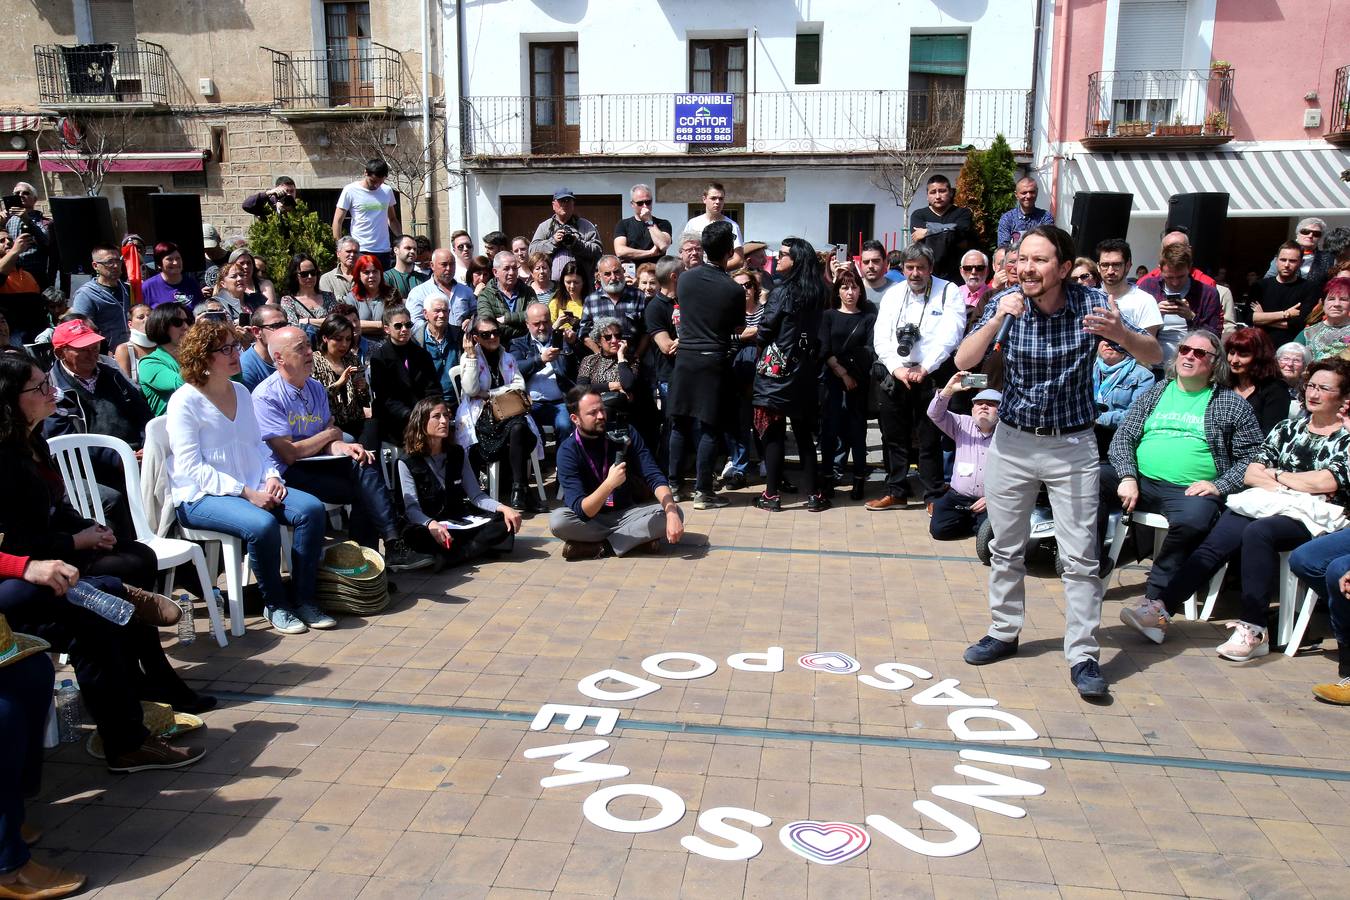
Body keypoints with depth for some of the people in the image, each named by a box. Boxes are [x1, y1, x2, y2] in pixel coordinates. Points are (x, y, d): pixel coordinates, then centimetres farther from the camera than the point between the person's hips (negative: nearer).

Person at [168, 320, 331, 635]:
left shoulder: (241, 392, 13)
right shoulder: (184, 402, -9)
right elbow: (192, 469, -15)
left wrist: (271, 476, -2)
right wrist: (246, 493, -20)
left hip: (253, 488, 7)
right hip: (201, 497, -7)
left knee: (312, 509, -17)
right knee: (263, 525, -33)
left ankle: (302, 599, -8)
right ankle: (275, 605, -10)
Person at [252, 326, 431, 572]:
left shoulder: (316, 388, 13)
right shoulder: (266, 396, -12)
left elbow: (328, 441, 8)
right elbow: (290, 454, -17)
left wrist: (342, 447, -17)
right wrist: (330, 433, -4)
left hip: (315, 463, 7)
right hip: (287, 474, -7)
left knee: (363, 464, -21)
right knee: (362, 489, -24)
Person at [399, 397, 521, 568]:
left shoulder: (458, 453, 7)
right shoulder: (407, 463, -6)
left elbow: (476, 495, 2)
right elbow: (412, 508, -14)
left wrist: (503, 508, -17)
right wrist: (431, 525, -37)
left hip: (462, 521, 4)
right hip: (428, 524, -4)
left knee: (505, 522, -19)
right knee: (413, 535, -38)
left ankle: (448, 556, -27)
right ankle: (479, 547, -27)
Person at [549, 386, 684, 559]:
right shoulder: (567, 452, -17)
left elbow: (654, 477, -15)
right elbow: (582, 511, -25)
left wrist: (671, 513, -33)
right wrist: (609, 483, -42)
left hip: (627, 513, 2)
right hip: (591, 518, -2)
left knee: (676, 512, -22)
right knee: (557, 520, -33)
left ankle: (599, 546, -21)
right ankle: (638, 538, -22)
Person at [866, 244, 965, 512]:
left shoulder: (949, 292, -2)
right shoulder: (893, 294, 10)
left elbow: (949, 336, -11)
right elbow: (881, 337, 3)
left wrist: (924, 369, -17)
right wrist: (897, 369, -10)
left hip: (930, 377, -4)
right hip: (893, 376, 4)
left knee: (929, 440, 0)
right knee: (893, 437, 10)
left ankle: (934, 496, 10)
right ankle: (896, 493, 22)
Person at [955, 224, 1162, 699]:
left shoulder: (1092, 302, -11)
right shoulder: (1007, 303, -8)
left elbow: (1154, 357, -10)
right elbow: (963, 361, -14)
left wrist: (1119, 332, -31)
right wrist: (997, 321, -30)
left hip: (1072, 446, -2)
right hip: (1012, 442, 2)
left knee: (1081, 558, -1)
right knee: (1006, 549, 13)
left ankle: (1083, 656, 9)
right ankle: (1004, 632, 30)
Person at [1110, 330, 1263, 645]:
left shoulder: (1232, 404, 13)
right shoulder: (1155, 393, 21)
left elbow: (1252, 456, 7)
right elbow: (1123, 437, 12)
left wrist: (1219, 486, -9)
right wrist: (1127, 477, -5)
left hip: (1191, 490, -3)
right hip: (1140, 481, 3)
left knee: (1192, 520, -38)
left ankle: (1156, 601, -29)